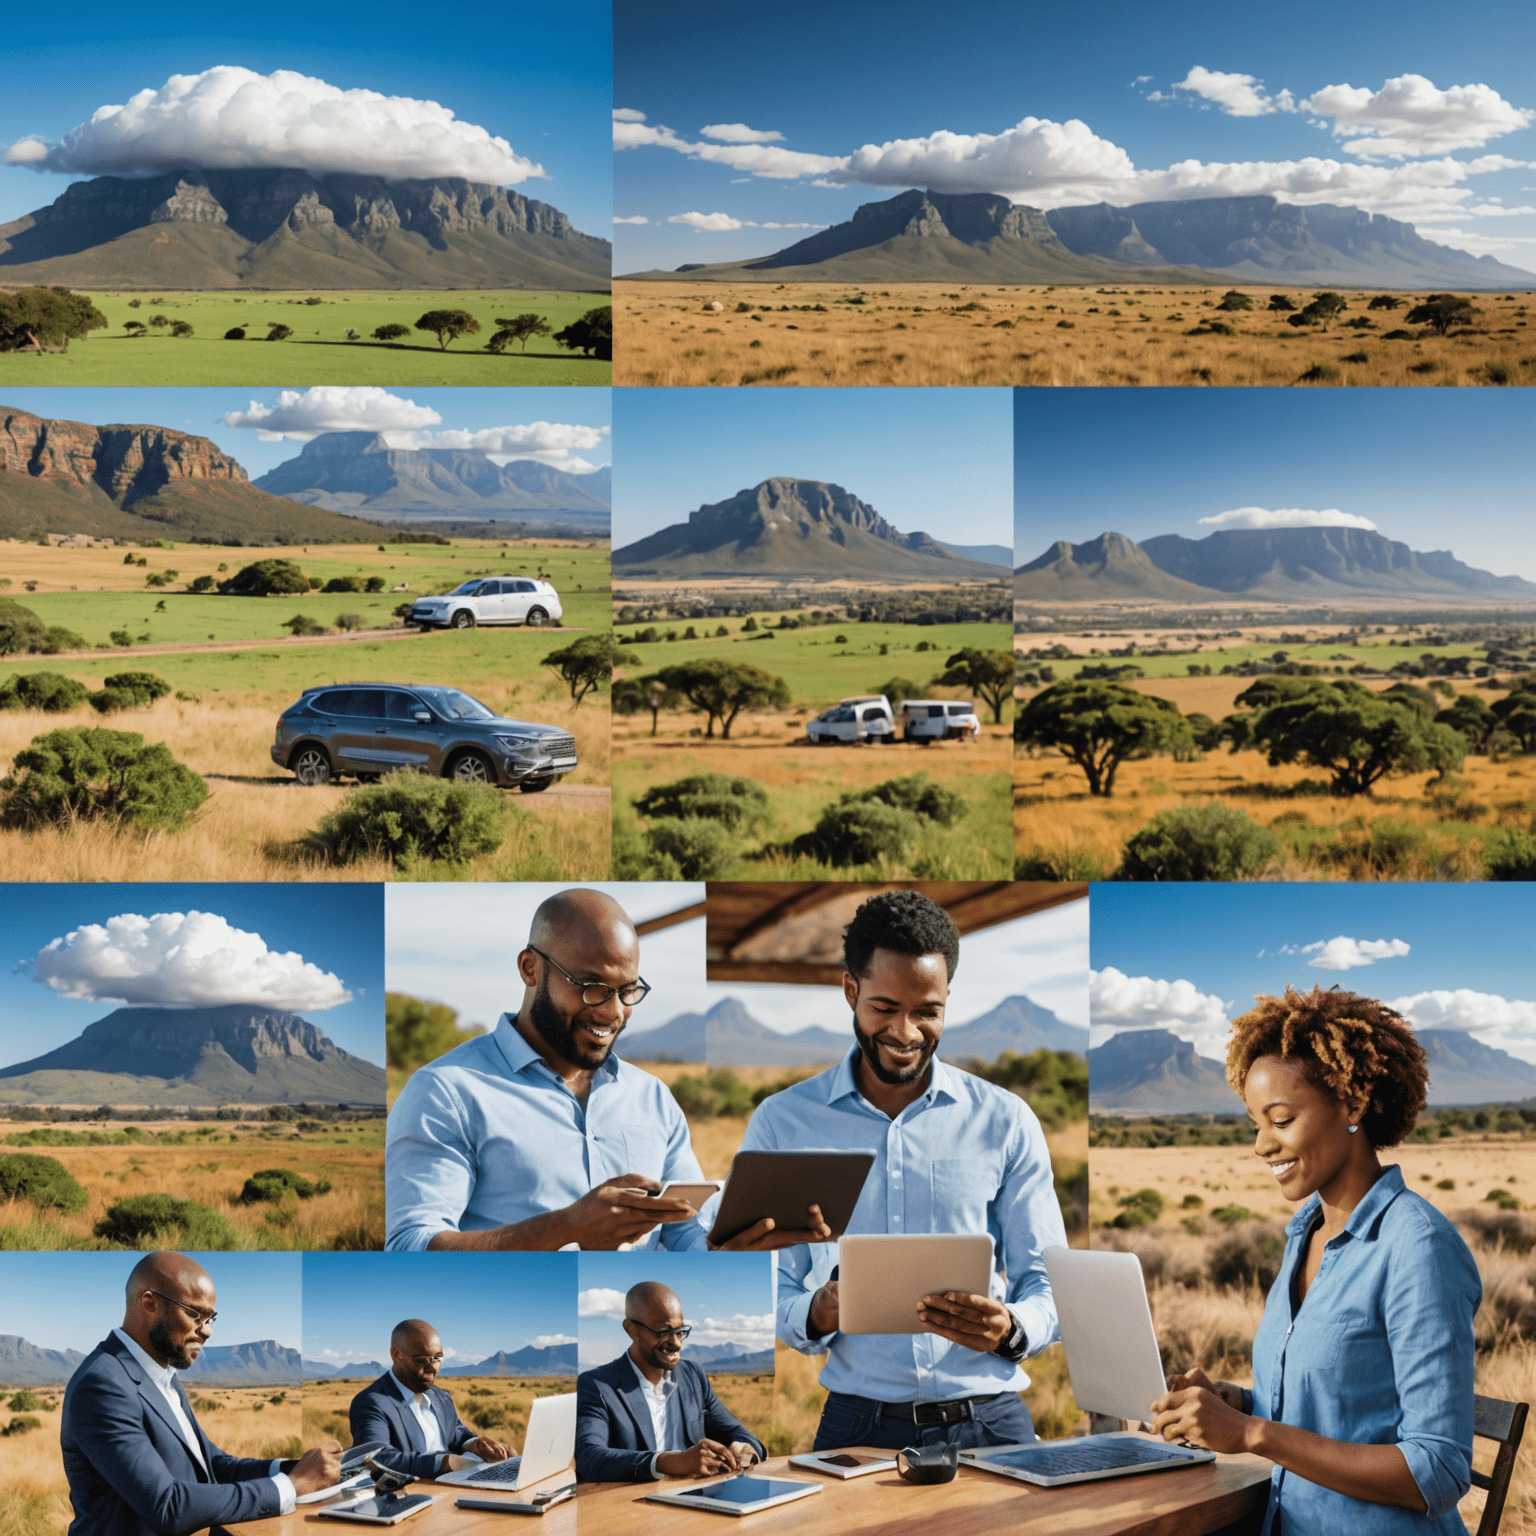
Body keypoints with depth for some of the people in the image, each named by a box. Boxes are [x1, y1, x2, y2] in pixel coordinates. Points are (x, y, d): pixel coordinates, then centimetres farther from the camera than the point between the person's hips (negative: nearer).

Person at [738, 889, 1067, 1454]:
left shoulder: (1005, 1122, 10)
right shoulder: (781, 1123, 9)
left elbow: (1049, 1287, 10)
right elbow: (762, 1295, 8)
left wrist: (1010, 1330, -13)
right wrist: (816, 1315, -15)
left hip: (989, 1423, 1)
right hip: (859, 1423, -1)